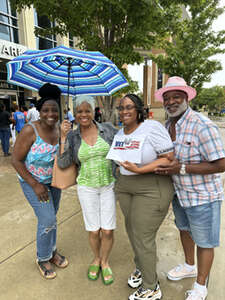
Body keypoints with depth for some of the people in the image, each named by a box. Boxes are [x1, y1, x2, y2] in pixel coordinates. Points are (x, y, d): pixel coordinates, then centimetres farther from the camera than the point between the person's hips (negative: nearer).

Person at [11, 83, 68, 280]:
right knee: (48, 220, -5)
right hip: (33, 182, -5)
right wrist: (35, 185, -20)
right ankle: (42, 258, 23)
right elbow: (16, 161, -18)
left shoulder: (60, 129, -8)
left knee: (50, 218, 18)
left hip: (54, 181, 5)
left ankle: (52, 251, 41)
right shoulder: (30, 131, -23)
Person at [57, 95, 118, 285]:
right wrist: (63, 136, -17)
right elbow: (63, 164, -12)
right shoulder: (72, 138, -3)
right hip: (87, 187, 0)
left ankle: (105, 262, 32)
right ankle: (96, 258, 38)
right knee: (94, 231, 7)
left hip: (109, 185, 0)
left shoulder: (107, 129, -6)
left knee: (108, 231, 3)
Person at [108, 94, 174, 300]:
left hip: (151, 188, -7)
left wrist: (139, 170, -26)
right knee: (132, 229, 18)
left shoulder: (152, 127, -16)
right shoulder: (120, 134, 5)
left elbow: (169, 158, -19)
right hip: (125, 186, 7)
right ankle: (141, 267, 46)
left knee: (143, 237, 0)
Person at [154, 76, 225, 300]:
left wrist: (181, 168, -29)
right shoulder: (168, 125, 0)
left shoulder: (202, 126, -25)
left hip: (202, 196, -7)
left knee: (204, 242, 12)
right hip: (179, 192, 8)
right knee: (184, 229, 26)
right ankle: (189, 266, 53)